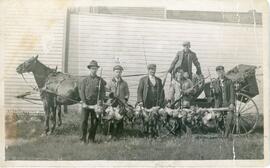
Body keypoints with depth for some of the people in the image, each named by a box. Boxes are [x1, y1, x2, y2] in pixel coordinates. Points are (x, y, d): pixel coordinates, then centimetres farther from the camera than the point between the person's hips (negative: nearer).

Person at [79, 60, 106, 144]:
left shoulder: (100, 80, 5)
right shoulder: (85, 80, 6)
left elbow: (103, 92, 3)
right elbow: (81, 92, 2)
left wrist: (100, 101, -12)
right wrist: (84, 102, -9)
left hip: (96, 104, 0)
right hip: (86, 104, 0)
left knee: (94, 122, 4)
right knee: (84, 120, -4)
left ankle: (91, 138, 15)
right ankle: (83, 138, 5)